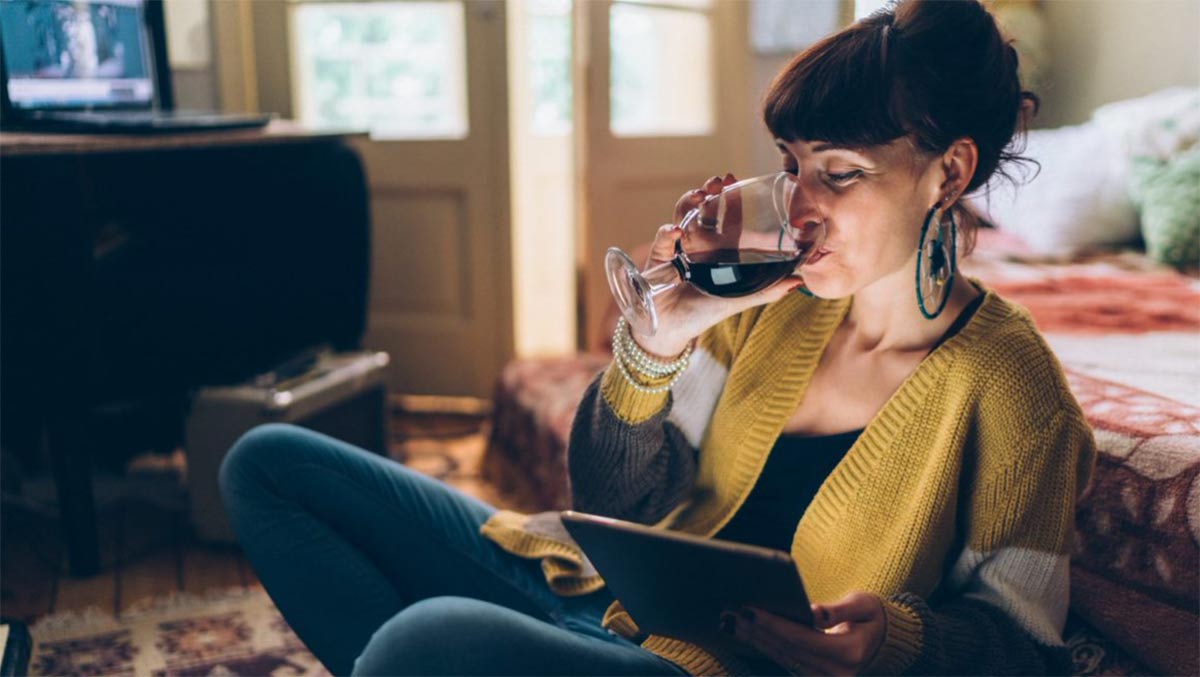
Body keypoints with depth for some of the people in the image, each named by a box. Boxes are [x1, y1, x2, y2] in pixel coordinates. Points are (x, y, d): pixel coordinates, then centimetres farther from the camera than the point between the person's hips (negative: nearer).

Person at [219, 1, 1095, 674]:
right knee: (269, 463, 6)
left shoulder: (1003, 380, -11)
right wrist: (657, 340, -13)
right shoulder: (774, 301, 2)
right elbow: (612, 498, 4)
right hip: (600, 595, 7)